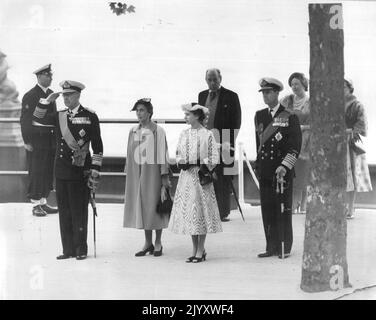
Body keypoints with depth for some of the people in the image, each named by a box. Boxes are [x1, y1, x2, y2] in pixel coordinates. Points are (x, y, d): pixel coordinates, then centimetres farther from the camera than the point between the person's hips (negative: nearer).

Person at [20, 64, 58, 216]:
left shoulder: (51, 94, 14)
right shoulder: (30, 96, -8)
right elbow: (24, 120, -11)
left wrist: (57, 136, 15)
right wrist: (27, 141, -15)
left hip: (50, 139, 7)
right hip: (36, 139, -7)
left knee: (48, 172, 10)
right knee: (36, 172, -3)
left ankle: (43, 202, 19)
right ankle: (36, 205, 4)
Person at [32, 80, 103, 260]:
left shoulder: (90, 116, -3)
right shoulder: (60, 116, 11)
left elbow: (97, 146, -3)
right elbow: (38, 117, 18)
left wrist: (95, 171, -8)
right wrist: (47, 101, 3)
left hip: (79, 172, -5)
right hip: (61, 171, 5)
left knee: (79, 212, 1)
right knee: (64, 212, 8)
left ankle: (81, 250, 11)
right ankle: (68, 250, 16)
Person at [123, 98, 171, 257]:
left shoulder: (158, 131, -6)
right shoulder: (133, 131, 8)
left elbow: (162, 154, -6)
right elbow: (130, 155, 13)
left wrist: (164, 178, -9)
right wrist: (129, 174, 10)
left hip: (152, 173, -5)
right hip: (136, 173, 5)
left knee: (155, 207, 2)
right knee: (141, 207, 7)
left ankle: (158, 243, 14)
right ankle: (148, 243, 17)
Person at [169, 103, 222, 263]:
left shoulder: (207, 134, -5)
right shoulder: (184, 134, 10)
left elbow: (214, 158, -5)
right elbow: (178, 154, 14)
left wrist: (204, 166, -18)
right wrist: (181, 162, -5)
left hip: (201, 175, -5)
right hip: (187, 175, 5)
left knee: (201, 210, -2)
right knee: (187, 211, 6)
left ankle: (201, 251, 5)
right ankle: (195, 250, 16)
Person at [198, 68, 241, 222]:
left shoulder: (231, 96, -1)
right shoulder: (202, 95, 15)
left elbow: (236, 122, -3)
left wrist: (229, 142, -11)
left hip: (223, 144, -4)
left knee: (222, 180, -2)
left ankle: (223, 212, 4)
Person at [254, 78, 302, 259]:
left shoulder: (289, 118, -4)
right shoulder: (259, 116, 13)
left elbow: (295, 146, -9)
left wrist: (284, 167, -18)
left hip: (283, 170, -5)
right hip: (264, 170, 5)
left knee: (283, 209, 0)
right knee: (267, 208, 6)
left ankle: (285, 247, 8)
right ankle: (272, 247, 14)